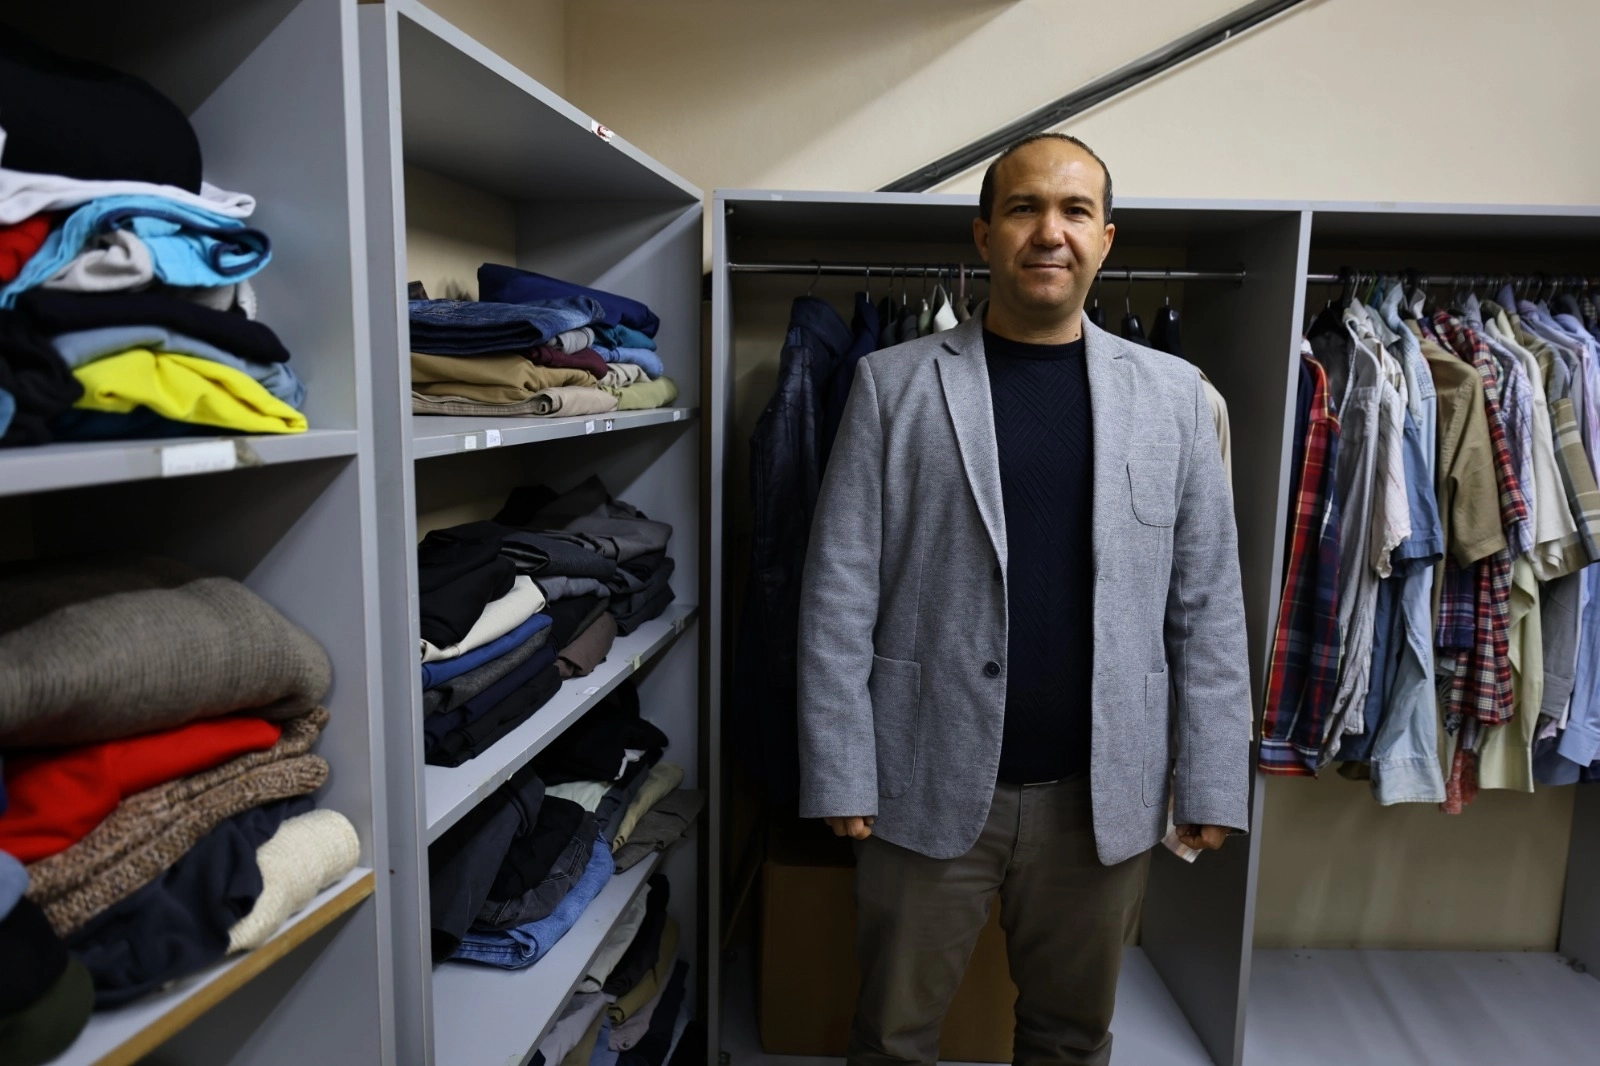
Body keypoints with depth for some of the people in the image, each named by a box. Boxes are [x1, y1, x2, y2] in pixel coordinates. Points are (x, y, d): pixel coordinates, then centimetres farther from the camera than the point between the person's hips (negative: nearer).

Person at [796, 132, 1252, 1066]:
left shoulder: (1173, 394, 3)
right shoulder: (893, 383, -3)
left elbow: (1208, 604, 3)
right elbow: (841, 593, -5)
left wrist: (1211, 781, 1)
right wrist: (840, 774, -8)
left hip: (1105, 793, 2)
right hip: (928, 782, -1)